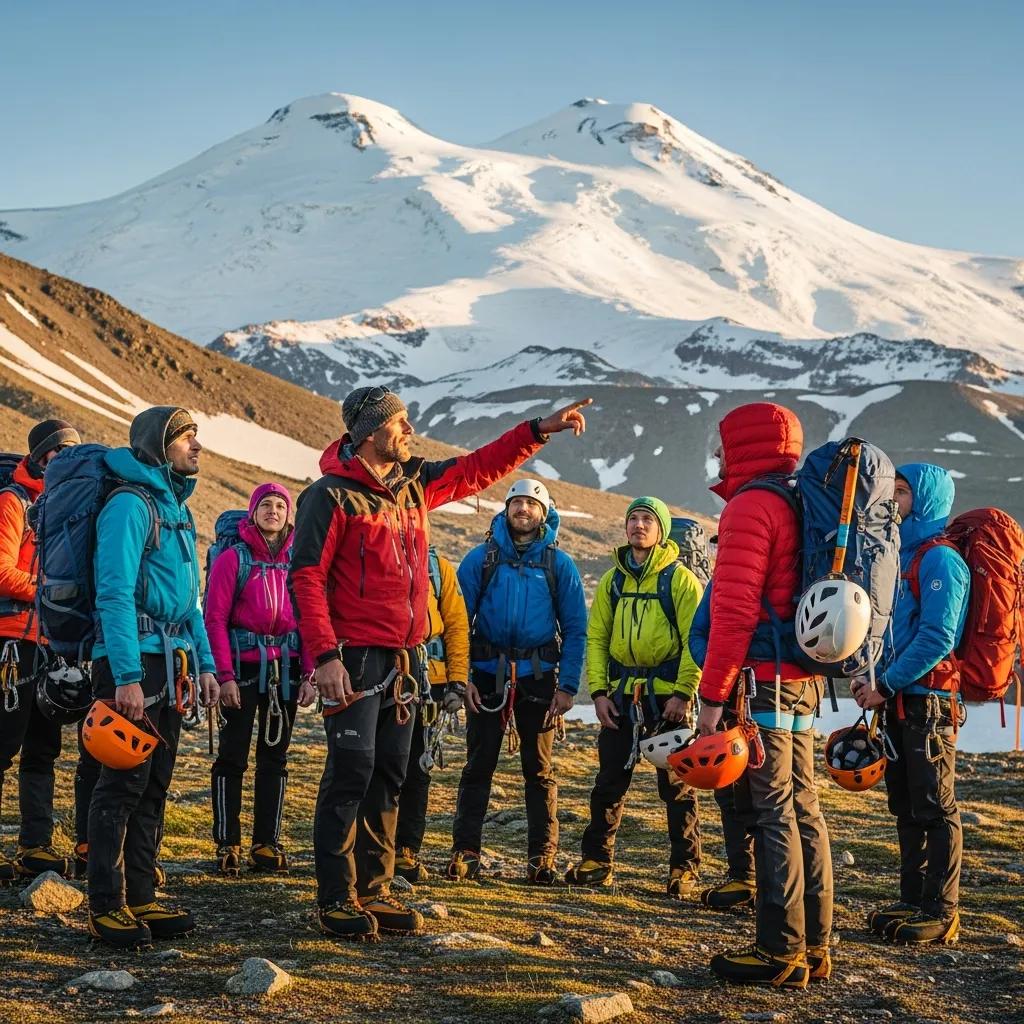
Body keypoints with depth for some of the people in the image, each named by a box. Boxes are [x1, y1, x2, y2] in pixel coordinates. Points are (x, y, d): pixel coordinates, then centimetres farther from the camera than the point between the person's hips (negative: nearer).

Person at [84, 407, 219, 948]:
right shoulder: (131, 504, -11)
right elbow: (115, 595, -18)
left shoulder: (177, 508, 18)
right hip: (133, 662, -9)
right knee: (122, 785, -6)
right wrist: (127, 676, -24)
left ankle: (140, 897, 18)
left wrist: (205, 663, 14)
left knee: (153, 785, 11)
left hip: (169, 661, 9)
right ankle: (106, 907, 0)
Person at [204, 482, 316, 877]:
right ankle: (227, 845, 6)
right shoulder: (233, 558, -4)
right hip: (244, 666, -4)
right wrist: (224, 676, -13)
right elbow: (215, 619, -7)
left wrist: (308, 675, 1)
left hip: (285, 669, 4)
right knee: (233, 755, 0)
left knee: (275, 754, 8)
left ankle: (267, 844, 15)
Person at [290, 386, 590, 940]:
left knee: (389, 775, 10)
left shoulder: (413, 484, 12)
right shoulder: (332, 495, -10)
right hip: (354, 659, -8)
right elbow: (306, 577, -14)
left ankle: (373, 889, 18)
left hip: (403, 659, 8)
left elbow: (478, 468, 24)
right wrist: (324, 655, -21)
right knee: (351, 773, -7)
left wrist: (540, 429, 19)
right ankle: (336, 897, 2)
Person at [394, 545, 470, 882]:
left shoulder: (440, 567, 9)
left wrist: (457, 683, -2)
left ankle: (407, 851, 14)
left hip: (427, 680, 2)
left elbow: (457, 626, 6)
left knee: (417, 770, 6)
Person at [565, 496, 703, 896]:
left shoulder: (681, 579, -3)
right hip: (621, 694, 4)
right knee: (609, 780, 7)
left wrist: (683, 693, -15)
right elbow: (596, 638, 10)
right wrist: (599, 691, 0)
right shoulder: (613, 580, 11)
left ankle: (685, 868, 9)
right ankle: (596, 860, 16)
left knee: (676, 785, 0)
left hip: (668, 694, -4)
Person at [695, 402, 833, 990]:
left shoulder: (751, 506, -10)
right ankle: (813, 946, 15)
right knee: (803, 809, 10)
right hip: (803, 678, 9)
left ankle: (781, 952, -5)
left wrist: (713, 694, -16)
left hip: (765, 680, -9)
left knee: (774, 813, -7)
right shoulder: (799, 505, 19)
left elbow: (735, 610, -17)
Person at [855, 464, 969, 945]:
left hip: (928, 700, -9)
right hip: (899, 701, 9)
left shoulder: (940, 560, -12)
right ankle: (913, 901, 20)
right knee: (906, 807, 13)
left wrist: (887, 684, -17)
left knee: (935, 808, -4)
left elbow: (937, 637, -19)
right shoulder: (899, 556, 16)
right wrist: (870, 677, 6)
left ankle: (941, 911, 1)